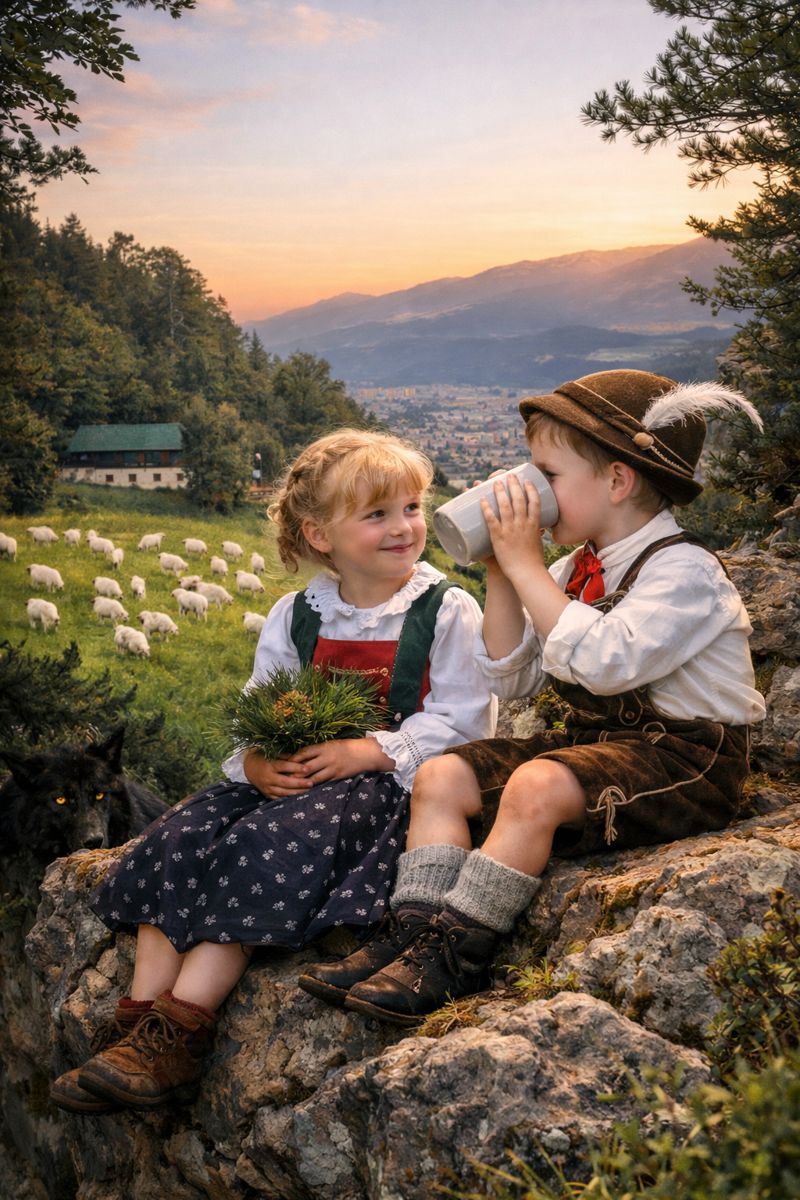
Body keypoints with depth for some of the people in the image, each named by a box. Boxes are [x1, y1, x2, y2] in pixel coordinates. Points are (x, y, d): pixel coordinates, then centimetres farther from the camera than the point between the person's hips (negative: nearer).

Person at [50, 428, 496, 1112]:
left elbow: (461, 721, -7)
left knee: (269, 844, -30)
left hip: (389, 782, -5)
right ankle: (139, 1022, -17)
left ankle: (180, 1032, -27)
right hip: (293, 775, 6)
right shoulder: (294, 618, 12)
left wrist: (372, 751, -20)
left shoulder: (449, 613, -1)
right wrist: (256, 761, -12)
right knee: (178, 839, -17)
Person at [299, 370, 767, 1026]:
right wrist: (501, 578, -2)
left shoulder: (684, 570, -15)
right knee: (441, 777, -4)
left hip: (684, 758, -9)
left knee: (535, 787, -33)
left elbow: (605, 663, -31)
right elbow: (514, 678, 11)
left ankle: (457, 956, -21)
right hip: (593, 737, 9)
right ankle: (416, 933, -12)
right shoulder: (575, 568, 10)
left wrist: (526, 566, -24)